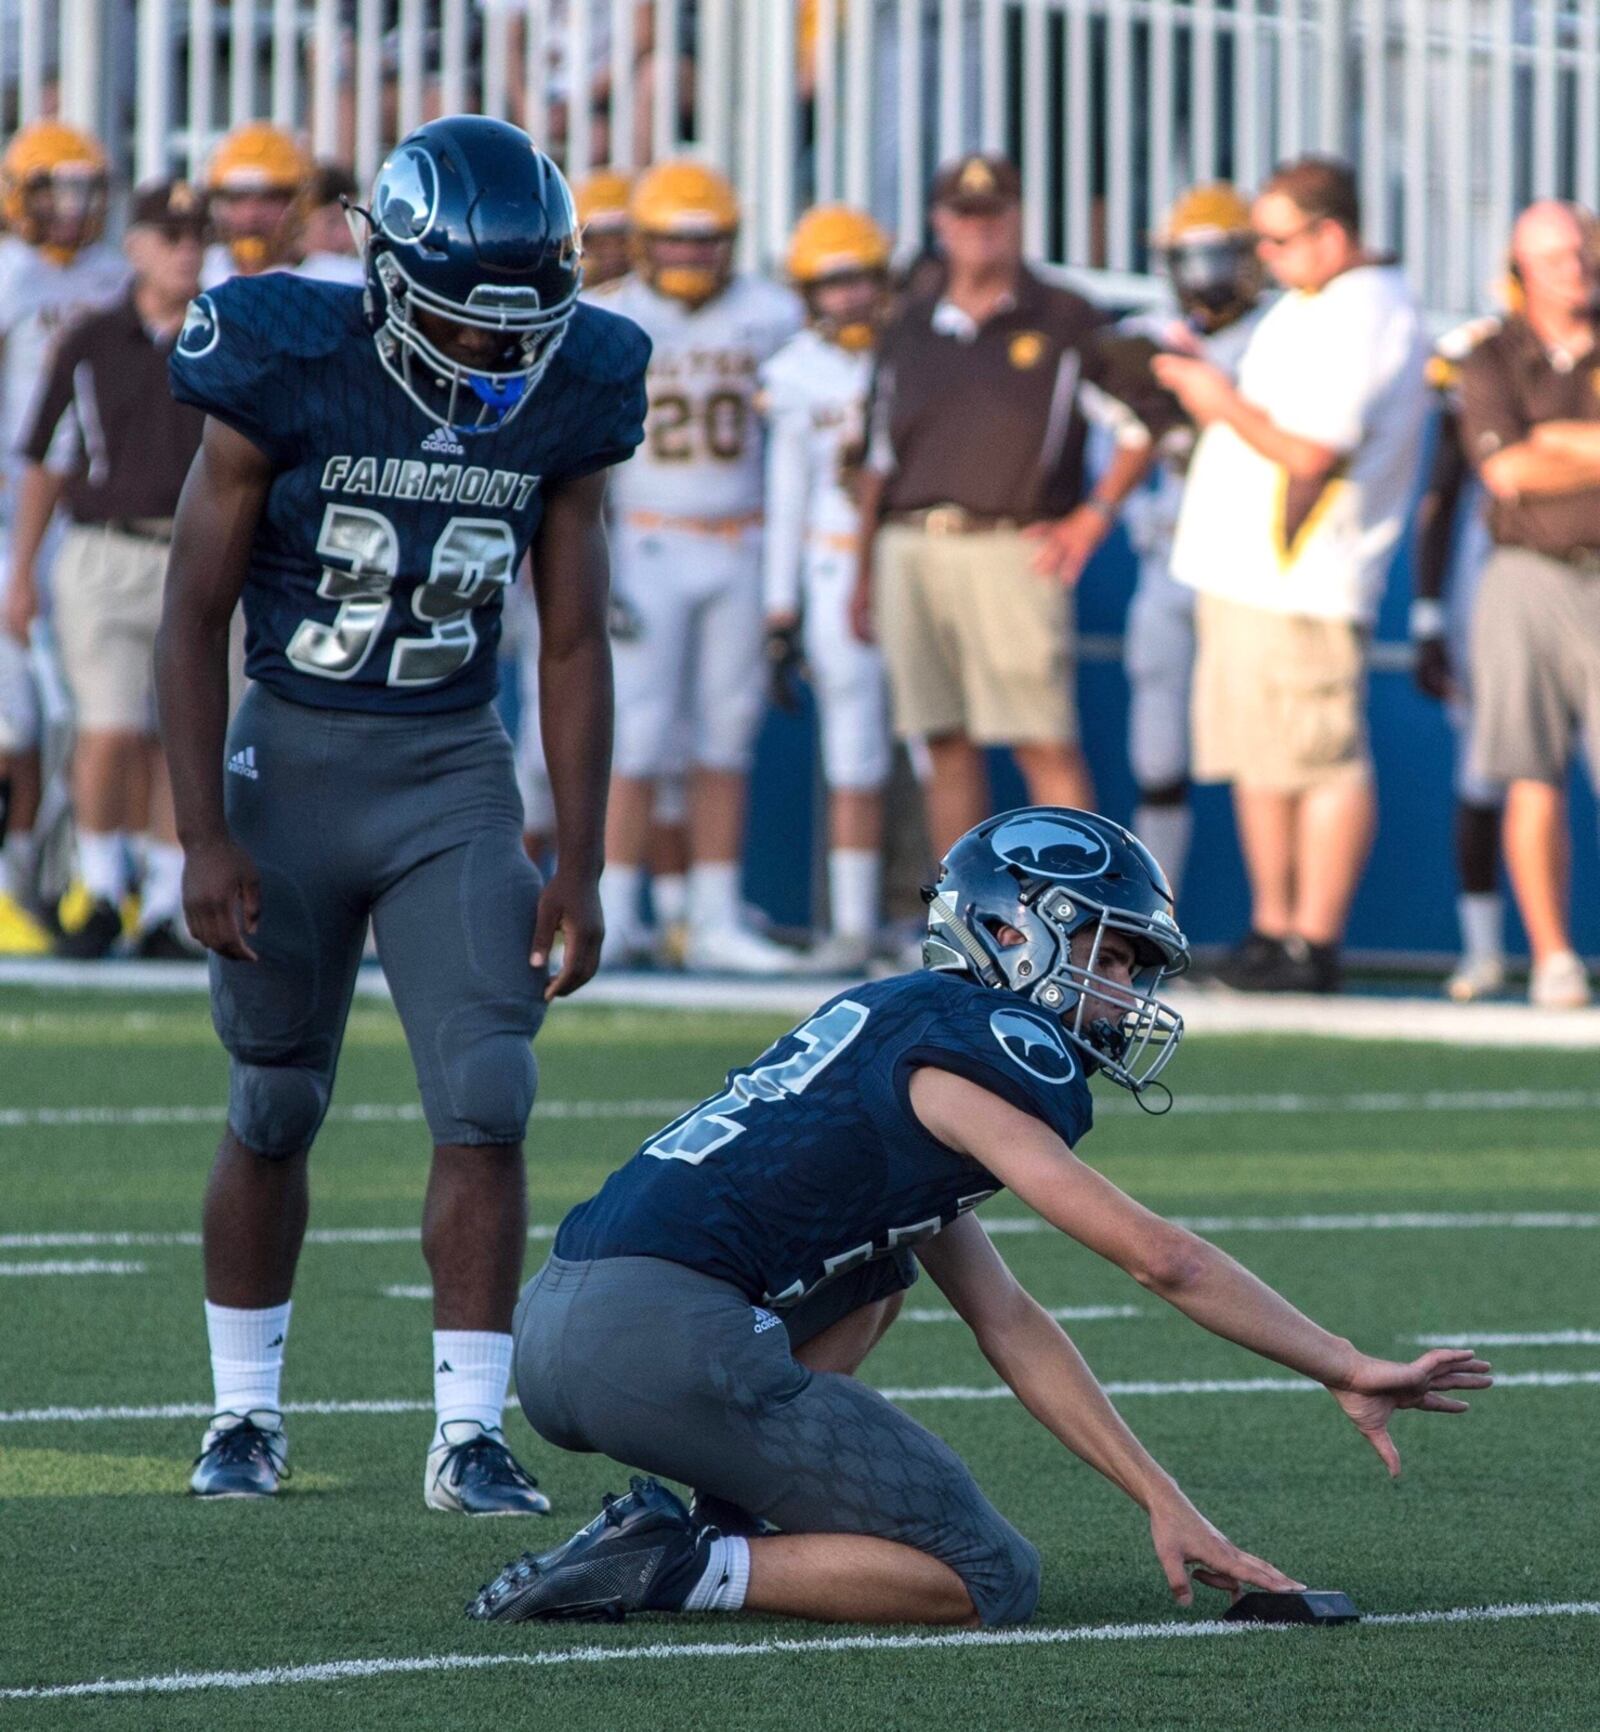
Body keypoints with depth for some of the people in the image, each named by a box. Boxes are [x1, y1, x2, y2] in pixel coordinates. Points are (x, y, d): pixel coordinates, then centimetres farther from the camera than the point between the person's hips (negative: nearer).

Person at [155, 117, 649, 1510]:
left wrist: (579, 866, 1)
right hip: (291, 758, -2)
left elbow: (575, 645, 3)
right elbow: (194, 615, -8)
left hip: (454, 774, 2)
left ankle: (470, 1436, -5)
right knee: (275, 1113, 9)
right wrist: (204, 838, -13)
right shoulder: (286, 375, -15)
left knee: (486, 1100, -11)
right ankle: (246, 1416, 25)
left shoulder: (565, 404, -5)